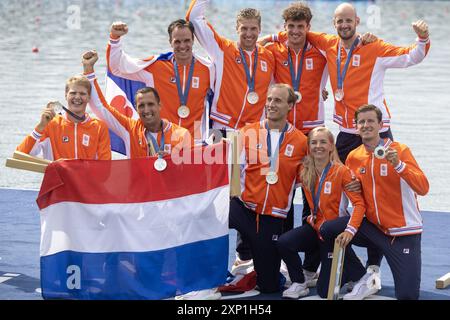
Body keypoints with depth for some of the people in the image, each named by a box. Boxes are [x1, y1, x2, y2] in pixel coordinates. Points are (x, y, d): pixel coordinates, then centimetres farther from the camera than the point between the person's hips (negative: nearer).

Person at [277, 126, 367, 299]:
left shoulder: (341, 171, -15)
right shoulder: (305, 172, 0)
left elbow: (359, 203, -22)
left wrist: (350, 230, -35)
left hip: (334, 232, -4)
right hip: (315, 227, 4)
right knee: (283, 242, -23)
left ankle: (360, 273, 13)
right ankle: (299, 284, -1)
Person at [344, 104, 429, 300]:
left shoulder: (399, 150, -10)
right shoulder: (353, 157, 3)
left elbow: (423, 189, -20)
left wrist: (398, 165, -30)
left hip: (404, 232, -4)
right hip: (374, 228, 4)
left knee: (407, 295, -14)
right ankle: (365, 279, 1)